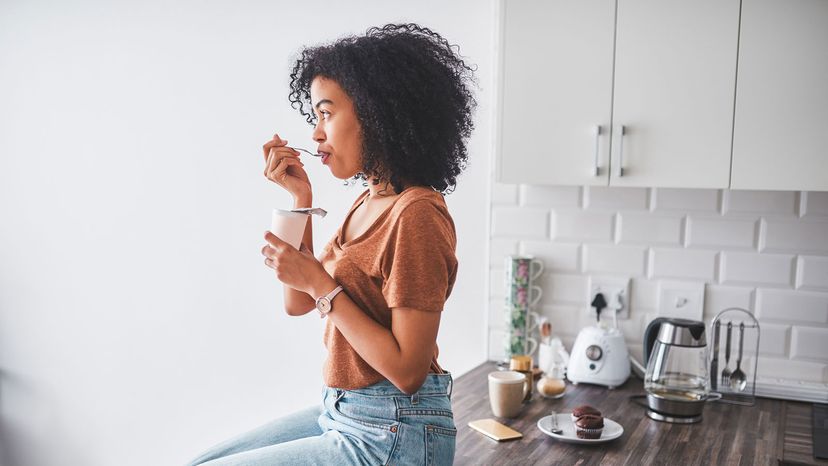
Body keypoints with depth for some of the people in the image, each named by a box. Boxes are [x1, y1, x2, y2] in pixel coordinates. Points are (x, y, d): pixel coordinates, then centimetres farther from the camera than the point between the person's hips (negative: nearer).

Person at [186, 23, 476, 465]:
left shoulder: (416, 214, -22)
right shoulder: (367, 201, 7)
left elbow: (408, 370, -23)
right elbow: (298, 304, 9)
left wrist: (321, 284, -20)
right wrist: (301, 199, 1)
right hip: (342, 412, 9)